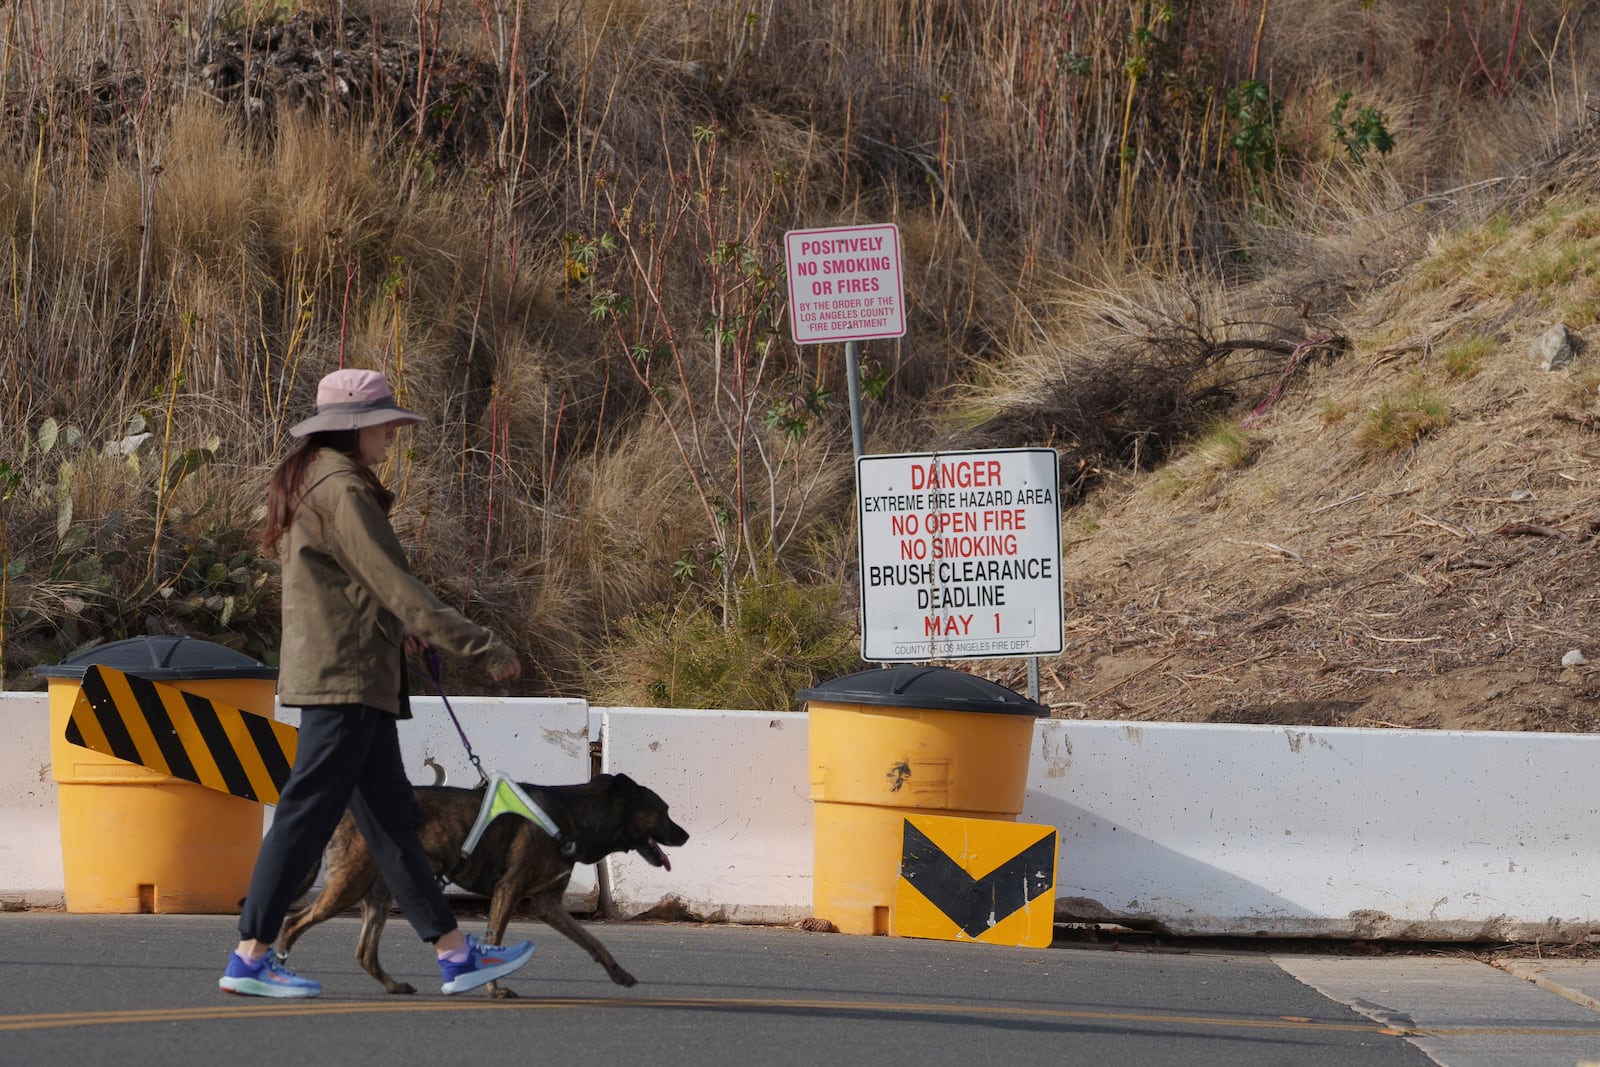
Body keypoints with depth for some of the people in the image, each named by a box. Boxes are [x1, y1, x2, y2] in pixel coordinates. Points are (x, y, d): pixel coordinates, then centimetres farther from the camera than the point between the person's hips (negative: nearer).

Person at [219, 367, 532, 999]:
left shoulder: (307, 484, 17)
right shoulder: (341, 490, -15)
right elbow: (395, 586, -19)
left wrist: (397, 629, 10)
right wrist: (484, 649, -18)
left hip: (354, 683, 11)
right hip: (343, 679, -11)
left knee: (392, 821, 10)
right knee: (308, 815, -7)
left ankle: (455, 955, 12)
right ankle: (250, 958, -4)